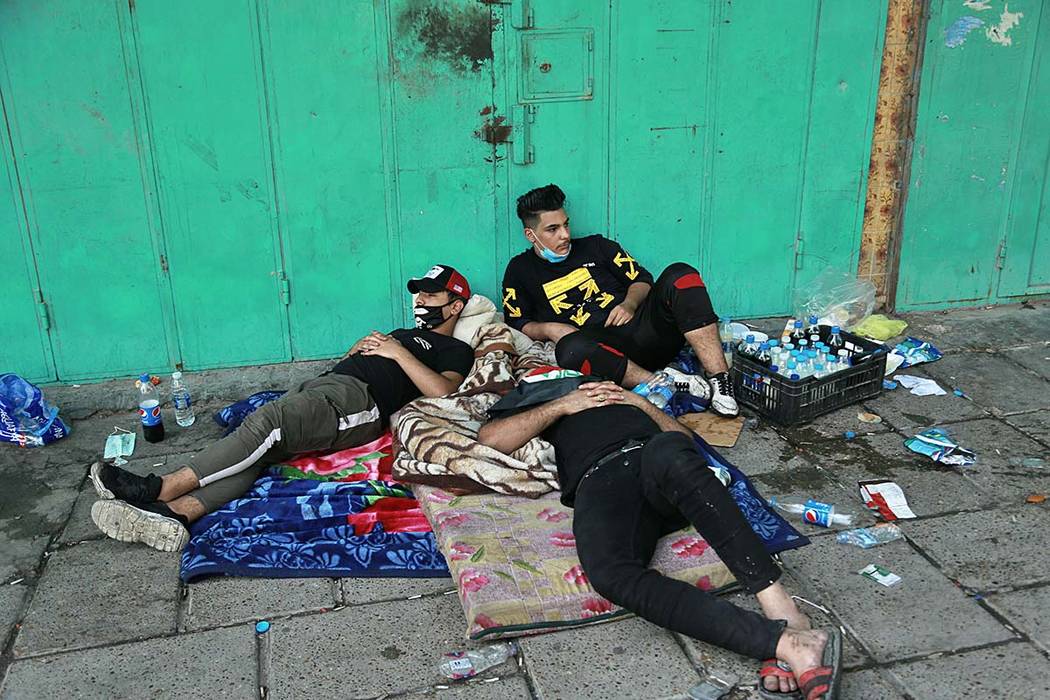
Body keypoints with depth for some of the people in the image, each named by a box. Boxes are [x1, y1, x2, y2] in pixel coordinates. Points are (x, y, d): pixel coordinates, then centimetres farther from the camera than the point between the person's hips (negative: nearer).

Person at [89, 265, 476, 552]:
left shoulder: (455, 350, 14)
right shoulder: (403, 333, 40)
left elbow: (442, 391, -9)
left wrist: (398, 353, -5)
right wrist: (357, 349, 17)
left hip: (357, 398, -8)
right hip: (321, 383, 8)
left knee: (266, 423, -30)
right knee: (256, 448, -20)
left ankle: (161, 488, -32)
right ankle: (174, 513, -38)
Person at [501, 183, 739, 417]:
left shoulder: (595, 246, 21)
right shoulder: (521, 270, 16)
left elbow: (641, 279, 20)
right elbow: (517, 324, 13)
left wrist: (629, 304, -1)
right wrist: (548, 329, -6)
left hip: (640, 326, 3)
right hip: (604, 349, -3)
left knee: (679, 275, -25)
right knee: (571, 348, -39)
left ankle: (719, 379, -34)